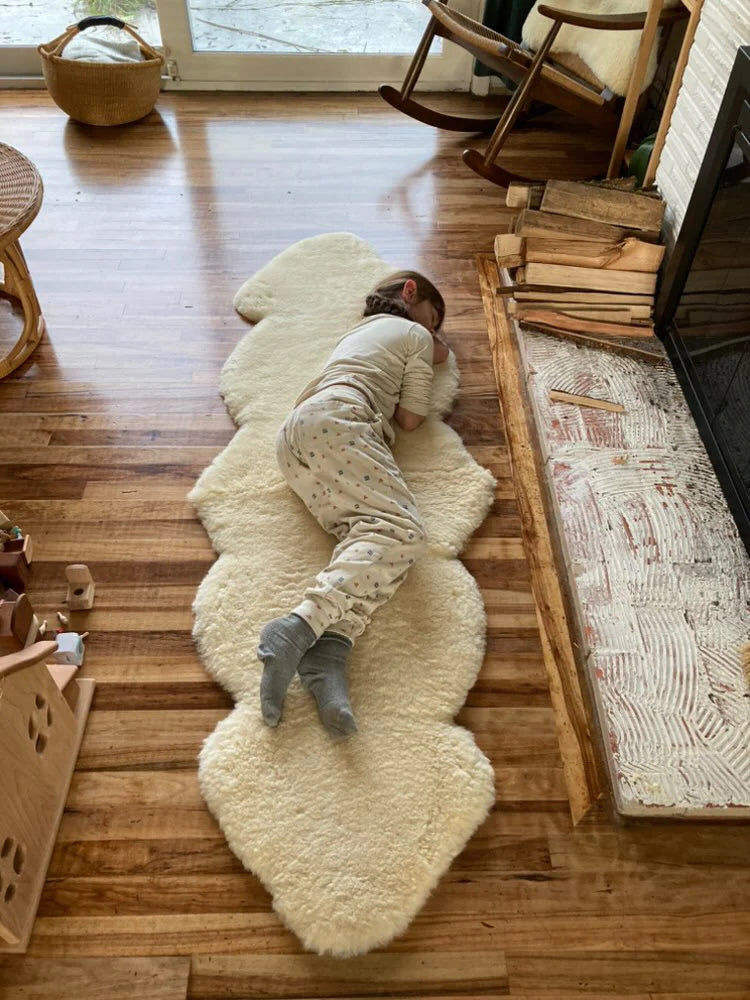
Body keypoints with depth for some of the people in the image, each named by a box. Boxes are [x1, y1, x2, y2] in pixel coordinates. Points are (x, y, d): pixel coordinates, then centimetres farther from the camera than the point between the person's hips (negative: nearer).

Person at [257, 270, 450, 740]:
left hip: (294, 433, 8)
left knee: (368, 530, -12)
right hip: (336, 421, -8)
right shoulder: (416, 334, 19)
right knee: (402, 530, -22)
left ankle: (328, 652, -40)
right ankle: (300, 625, -43)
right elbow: (411, 418, 13)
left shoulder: (360, 330, 42)